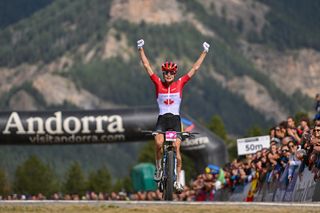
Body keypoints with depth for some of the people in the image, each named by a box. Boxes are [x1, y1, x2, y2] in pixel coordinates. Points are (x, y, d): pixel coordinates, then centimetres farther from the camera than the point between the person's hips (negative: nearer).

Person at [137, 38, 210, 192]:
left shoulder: (180, 83, 5)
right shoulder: (158, 83, 4)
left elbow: (195, 68, 8)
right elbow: (147, 66, 3)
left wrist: (204, 52, 9)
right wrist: (141, 49, -1)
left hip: (175, 120, 0)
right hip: (162, 119, 0)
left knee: (176, 148, -10)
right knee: (158, 143, -26)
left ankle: (178, 180, -6)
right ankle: (158, 168, -3)